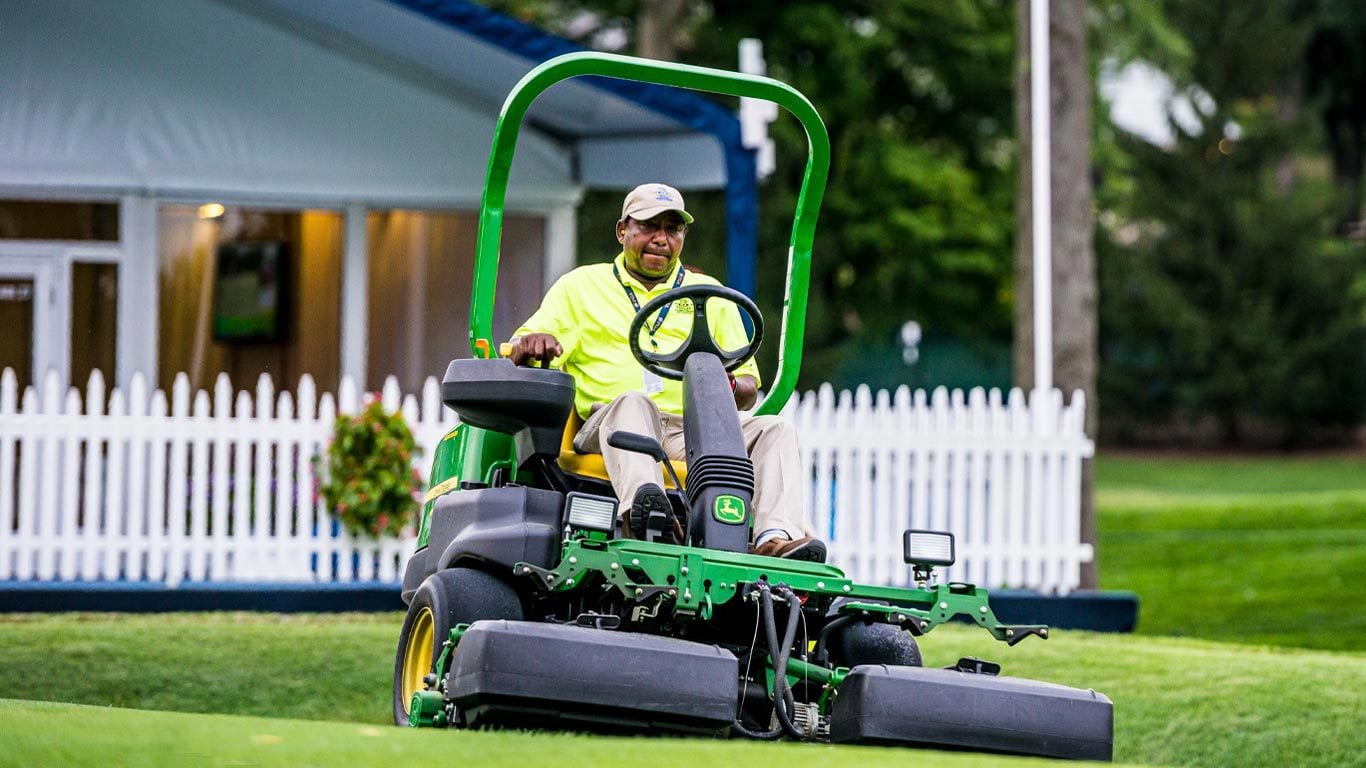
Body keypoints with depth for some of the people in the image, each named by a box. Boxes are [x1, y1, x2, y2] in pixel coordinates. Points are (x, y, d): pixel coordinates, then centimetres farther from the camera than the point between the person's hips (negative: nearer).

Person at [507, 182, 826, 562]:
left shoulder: (710, 293, 26)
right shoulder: (580, 285, 21)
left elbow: (749, 388, 20)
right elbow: (517, 354, 12)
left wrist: (728, 385, -6)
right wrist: (531, 344, -14)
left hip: (697, 431, 3)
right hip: (606, 426, -3)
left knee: (774, 430, -22)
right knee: (634, 403, -37)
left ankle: (775, 538, -47)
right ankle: (642, 510, -66)